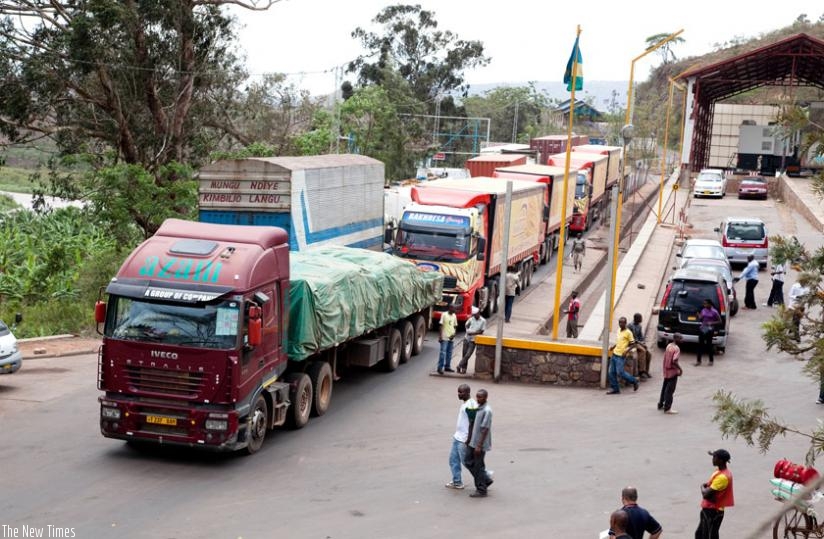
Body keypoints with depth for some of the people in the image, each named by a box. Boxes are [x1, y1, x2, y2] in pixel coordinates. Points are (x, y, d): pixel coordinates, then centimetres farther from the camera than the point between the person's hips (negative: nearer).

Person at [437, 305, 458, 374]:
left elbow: (455, 326, 14)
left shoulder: (454, 316, 10)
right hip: (444, 337, -6)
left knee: (449, 353, 11)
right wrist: (440, 336, -12)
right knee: (443, 353, -10)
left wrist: (454, 334, -3)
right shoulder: (444, 315, -7)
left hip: (451, 337, 6)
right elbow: (441, 325, -7)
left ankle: (447, 367, 20)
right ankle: (440, 368, -10)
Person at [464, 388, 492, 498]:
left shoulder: (487, 411, -20)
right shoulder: (478, 408, 8)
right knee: (468, 461, 13)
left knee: (478, 466, 0)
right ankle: (486, 479, 25)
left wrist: (479, 446, -22)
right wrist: (469, 439, 20)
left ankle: (481, 490, 12)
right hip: (473, 442, 9)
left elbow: (485, 429, -21)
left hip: (480, 444, -9)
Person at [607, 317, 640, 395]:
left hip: (620, 355, -8)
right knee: (611, 372, 3)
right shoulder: (619, 330, 14)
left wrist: (626, 350, -21)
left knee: (620, 372, -10)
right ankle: (615, 389, 11)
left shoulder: (628, 332, -9)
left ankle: (634, 381, 12)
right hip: (614, 354, 8)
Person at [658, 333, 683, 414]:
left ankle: (661, 404, 29)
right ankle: (667, 408, 2)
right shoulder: (676, 348, -19)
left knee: (665, 388, 19)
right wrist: (680, 369, -17)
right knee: (670, 390, -2)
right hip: (672, 371, -9)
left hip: (666, 370, 9)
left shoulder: (669, 346, 7)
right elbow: (674, 361, -28)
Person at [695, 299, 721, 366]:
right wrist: (699, 315, -7)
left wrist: (711, 323, -18)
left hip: (710, 330, -5)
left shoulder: (714, 312, -9)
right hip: (702, 329, 5)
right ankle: (698, 361, 10)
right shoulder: (703, 310, 6)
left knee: (709, 345, 2)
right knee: (700, 344, 4)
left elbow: (719, 321, -6)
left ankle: (711, 361, 18)